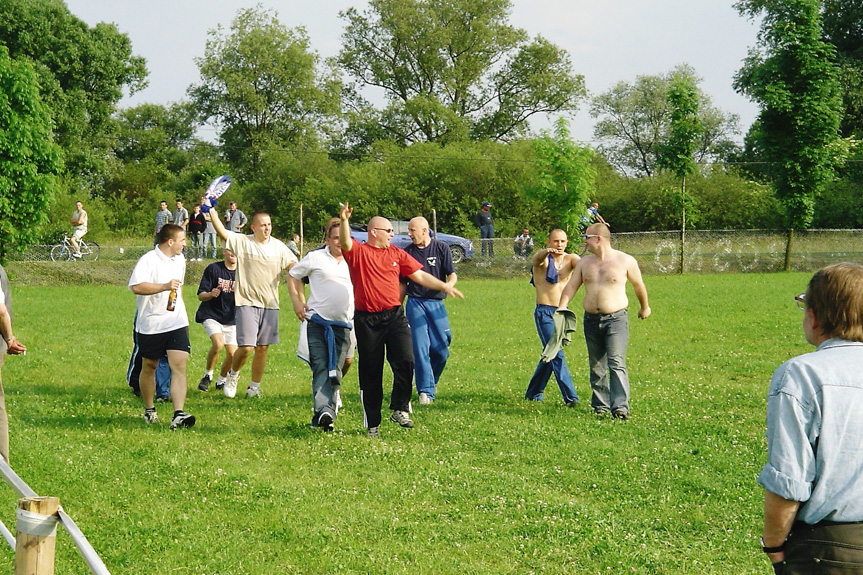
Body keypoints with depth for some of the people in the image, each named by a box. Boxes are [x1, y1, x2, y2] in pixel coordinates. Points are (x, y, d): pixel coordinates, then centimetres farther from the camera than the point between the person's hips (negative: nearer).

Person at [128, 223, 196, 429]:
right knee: (149, 367, 11)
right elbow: (136, 287, -26)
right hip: (151, 324, -4)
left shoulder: (180, 260, 13)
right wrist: (164, 286, -29)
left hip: (177, 323, 4)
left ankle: (178, 415, -19)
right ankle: (149, 410, 30)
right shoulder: (148, 260, -12)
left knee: (179, 366, -11)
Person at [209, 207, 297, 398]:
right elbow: (222, 232, -15)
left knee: (263, 348, 7)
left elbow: (293, 265, 13)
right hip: (247, 302, -4)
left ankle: (254, 387, 20)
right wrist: (212, 212, -25)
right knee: (246, 347, -12)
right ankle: (233, 375, 18)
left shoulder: (279, 246, 9)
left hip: (270, 304, 4)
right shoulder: (242, 242, -3)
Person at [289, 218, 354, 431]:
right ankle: (324, 410, -20)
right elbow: (294, 275, 13)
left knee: (336, 370, -3)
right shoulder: (315, 257, 2)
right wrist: (297, 301, 2)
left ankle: (327, 410, -5)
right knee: (321, 368, -11)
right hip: (317, 321, -3)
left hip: (344, 324, 3)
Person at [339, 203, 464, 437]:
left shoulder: (396, 253, 13)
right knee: (370, 373, 4)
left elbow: (420, 275, 16)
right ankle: (372, 424, 14)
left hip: (394, 316, 3)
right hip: (367, 320, -3)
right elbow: (345, 243, -21)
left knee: (405, 361, -16)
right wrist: (344, 222, -39)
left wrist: (444, 286, 9)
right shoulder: (358, 252, 0)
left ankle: (400, 409, 1)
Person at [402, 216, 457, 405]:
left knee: (441, 348, 0)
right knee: (420, 347, -8)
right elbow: (403, 284, 13)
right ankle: (425, 391, -6)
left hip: (436, 303, 0)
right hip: (415, 303, 0)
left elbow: (452, 275, 1)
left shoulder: (441, 248, 4)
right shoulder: (408, 253, 8)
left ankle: (432, 381, 26)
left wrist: (448, 285, -21)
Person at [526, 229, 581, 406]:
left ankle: (533, 392, 28)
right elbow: (535, 260, -28)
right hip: (544, 312, -5)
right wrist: (547, 251, -51)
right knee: (557, 355, -13)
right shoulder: (543, 259, -4)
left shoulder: (570, 259, 5)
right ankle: (570, 396, -16)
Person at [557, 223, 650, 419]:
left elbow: (639, 286, 12)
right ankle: (600, 405, 18)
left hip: (616, 319, -5)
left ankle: (621, 407, -21)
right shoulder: (584, 262, 10)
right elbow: (571, 286, 9)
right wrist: (561, 307, -7)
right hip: (591, 320, 5)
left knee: (616, 364, -15)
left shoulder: (626, 261, -2)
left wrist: (645, 308, 24)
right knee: (596, 366, 8)